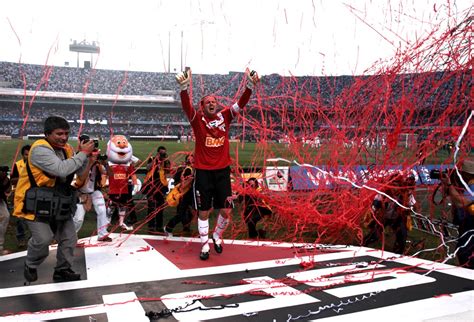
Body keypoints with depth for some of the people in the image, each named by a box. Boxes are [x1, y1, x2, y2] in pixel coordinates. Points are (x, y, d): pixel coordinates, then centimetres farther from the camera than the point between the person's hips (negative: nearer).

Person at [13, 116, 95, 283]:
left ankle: (62, 270, 28)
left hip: (58, 203, 8)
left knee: (69, 238, 10)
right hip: (36, 203, -8)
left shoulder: (66, 149, 3)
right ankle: (30, 266, 17)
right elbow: (62, 170, -36)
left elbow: (80, 170, 2)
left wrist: (85, 154, -15)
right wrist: (83, 153, -30)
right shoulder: (40, 149, -23)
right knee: (43, 239, -13)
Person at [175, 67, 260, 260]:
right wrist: (184, 87, -36)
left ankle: (217, 235, 33)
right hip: (203, 171, -2)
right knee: (203, 211, 6)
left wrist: (250, 86, -19)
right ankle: (205, 244, 23)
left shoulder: (224, 116, 5)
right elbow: (186, 106, -20)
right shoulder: (197, 119, -2)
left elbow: (241, 103, -5)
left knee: (226, 211, 5)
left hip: (222, 170, 2)